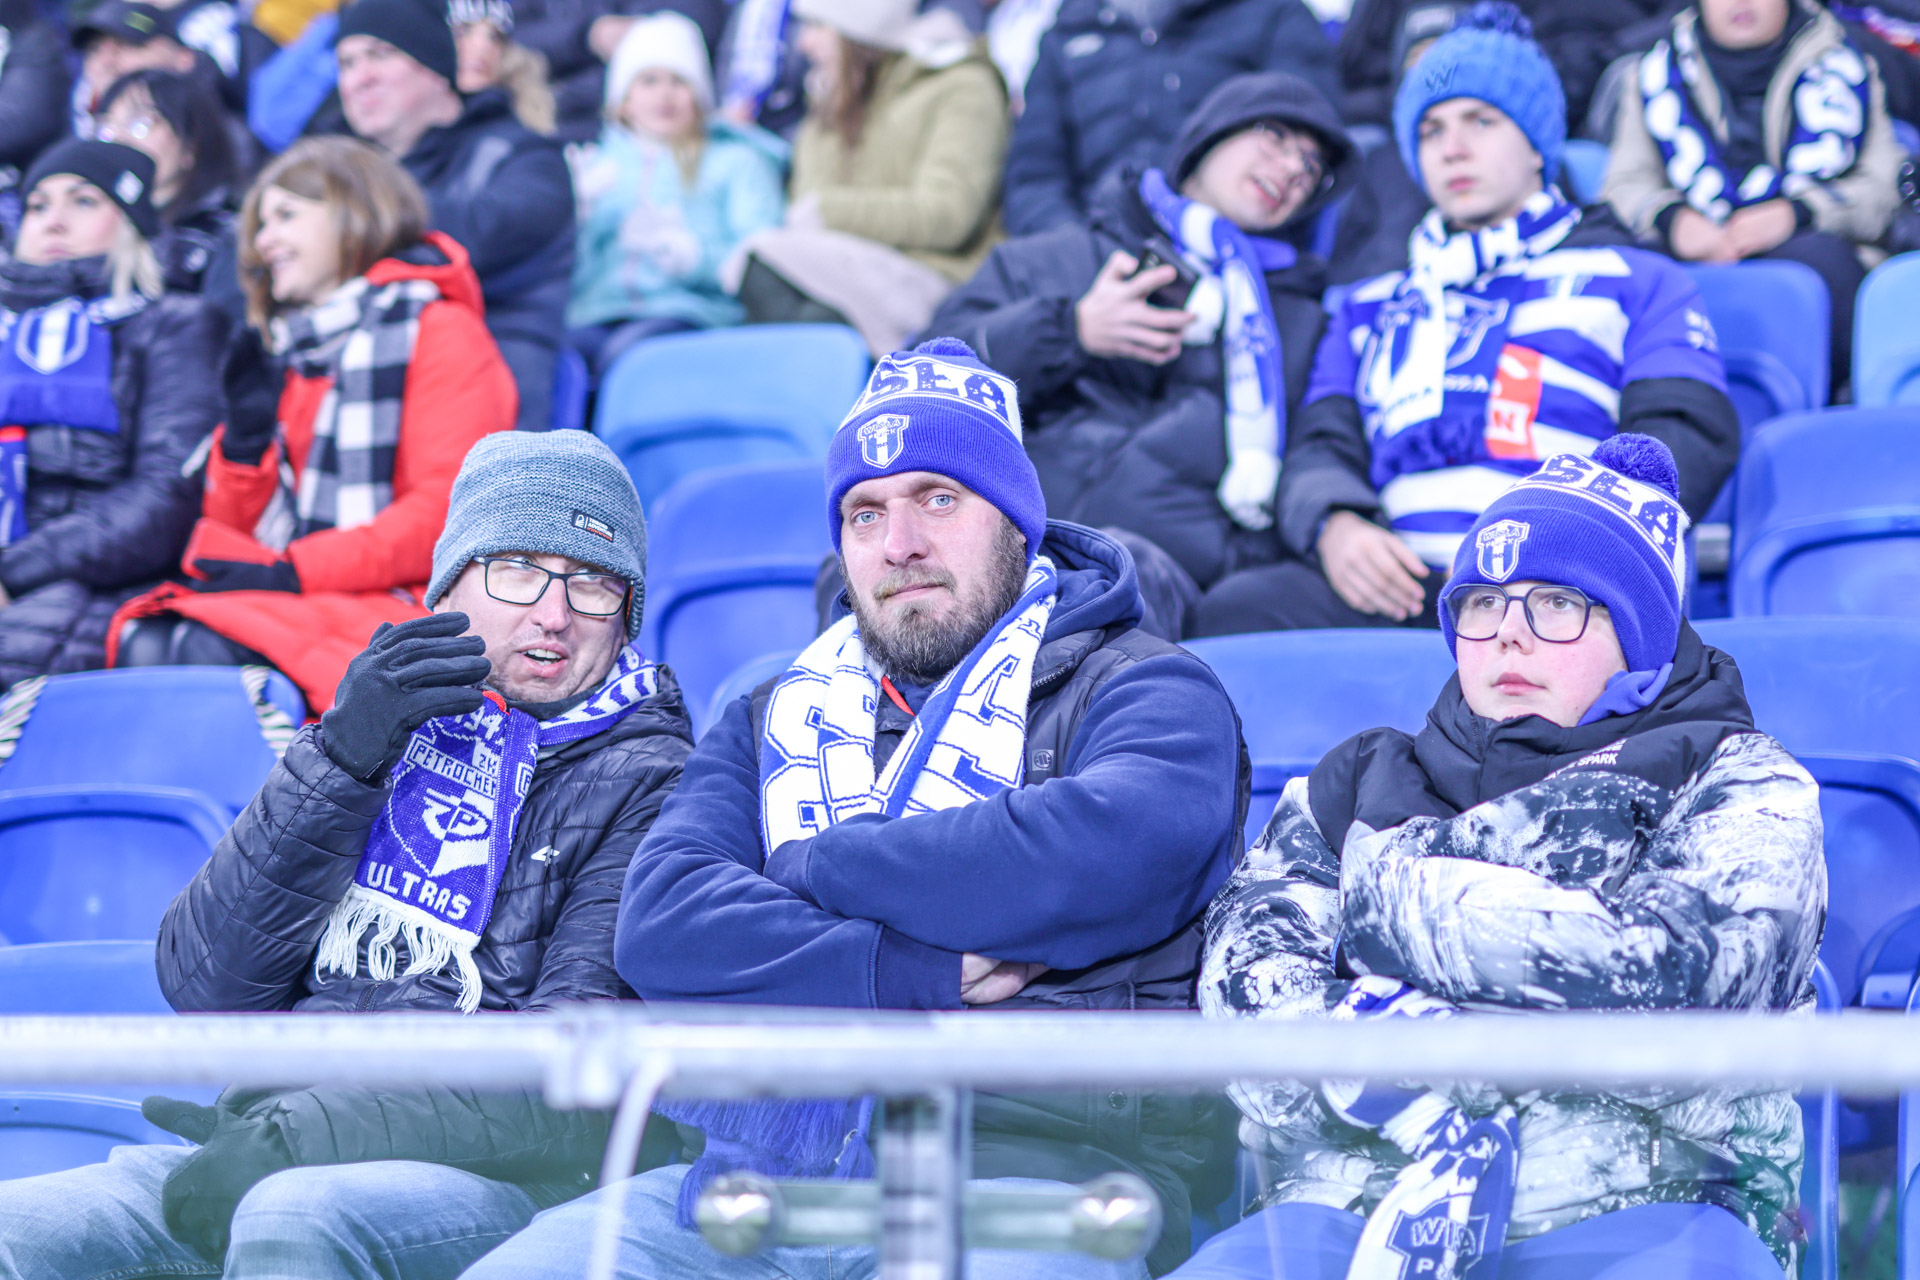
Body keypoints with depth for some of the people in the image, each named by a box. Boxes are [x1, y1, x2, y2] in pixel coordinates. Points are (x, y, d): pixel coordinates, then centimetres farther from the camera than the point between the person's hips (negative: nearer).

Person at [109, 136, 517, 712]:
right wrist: (245, 436, 1)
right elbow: (240, 529, 21)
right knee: (146, 644, -24)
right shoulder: (284, 351, 23)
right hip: (295, 599, 6)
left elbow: (447, 511, -10)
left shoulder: (439, 332, 2)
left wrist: (294, 570, -16)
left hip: (402, 601, -6)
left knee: (209, 647, -31)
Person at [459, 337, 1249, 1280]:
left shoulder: (1146, 692, 13)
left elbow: (1094, 858, -11)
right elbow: (658, 926, 9)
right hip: (766, 1153, 4)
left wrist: (815, 868, 3)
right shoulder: (777, 717, 27)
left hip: (1032, 1158, -4)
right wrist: (915, 973, -6)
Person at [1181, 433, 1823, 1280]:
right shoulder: (1358, 786, 26)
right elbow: (1249, 966, 8)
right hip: (1340, 1204, 1)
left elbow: (1676, 969, -5)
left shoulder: (1741, 788, 16)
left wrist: (1392, 890, 4)